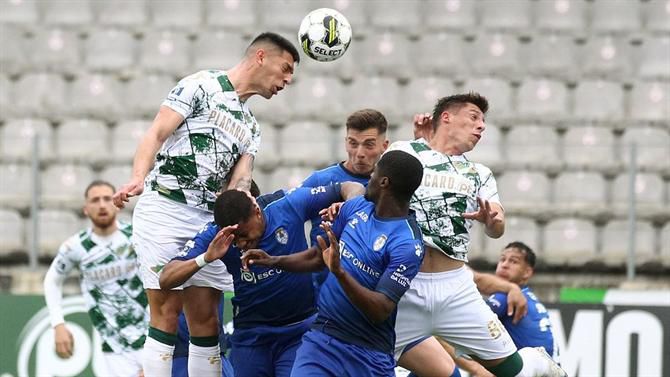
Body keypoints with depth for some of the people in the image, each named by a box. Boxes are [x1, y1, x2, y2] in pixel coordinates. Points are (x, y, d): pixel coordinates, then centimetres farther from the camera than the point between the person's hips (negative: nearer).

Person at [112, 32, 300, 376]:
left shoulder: (250, 128, 23)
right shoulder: (202, 85, 1)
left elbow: (238, 183, 10)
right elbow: (156, 134, -8)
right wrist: (138, 178, -26)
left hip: (207, 222, 7)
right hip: (163, 208, -7)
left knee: (205, 318, 4)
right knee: (166, 313, -10)